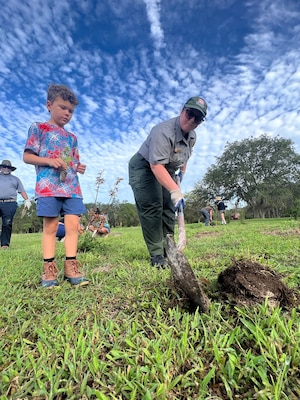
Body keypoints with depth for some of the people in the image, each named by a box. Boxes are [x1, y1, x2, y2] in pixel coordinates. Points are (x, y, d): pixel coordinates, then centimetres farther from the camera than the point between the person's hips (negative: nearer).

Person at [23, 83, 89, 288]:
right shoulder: (38, 128, 8)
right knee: (51, 226, -2)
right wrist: (49, 161, -15)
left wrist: (79, 167, 0)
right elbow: (27, 156, 1)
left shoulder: (72, 137, 22)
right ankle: (49, 270, 8)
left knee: (73, 224, -3)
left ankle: (71, 268, 4)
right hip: (48, 186, -4)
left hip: (72, 187, 4)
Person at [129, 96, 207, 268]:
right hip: (144, 168, -8)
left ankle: (167, 250, 14)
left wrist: (182, 171, 23)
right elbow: (156, 165, -39)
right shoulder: (164, 131, -30)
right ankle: (157, 255, -10)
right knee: (152, 209, -17)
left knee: (169, 209, 5)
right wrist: (175, 190, -46)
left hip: (167, 171, 8)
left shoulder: (192, 136, 0)